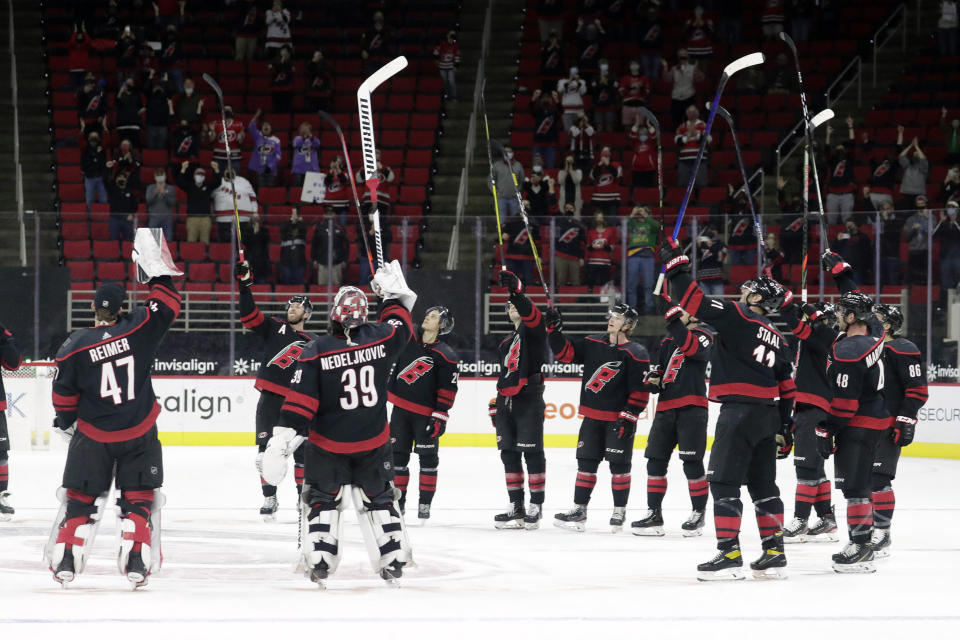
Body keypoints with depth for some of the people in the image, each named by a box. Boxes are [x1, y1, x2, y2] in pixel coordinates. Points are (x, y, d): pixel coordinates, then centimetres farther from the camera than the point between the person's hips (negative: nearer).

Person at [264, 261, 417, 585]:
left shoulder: (313, 354, -15)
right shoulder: (380, 339, -10)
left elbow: (300, 403, -19)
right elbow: (401, 326, 14)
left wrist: (282, 439, -17)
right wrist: (394, 295, 29)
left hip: (327, 444, -2)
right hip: (374, 441, 2)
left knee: (322, 499, 13)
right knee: (378, 497, 19)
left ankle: (318, 562, 3)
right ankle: (393, 559, 17)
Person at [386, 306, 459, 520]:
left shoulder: (446, 356, -9)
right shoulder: (408, 338, 4)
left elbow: (447, 389, -9)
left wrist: (440, 416, -13)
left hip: (425, 413, -4)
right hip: (400, 408, 4)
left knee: (428, 456, 1)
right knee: (398, 454, 7)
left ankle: (425, 503, 8)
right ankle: (398, 501, 14)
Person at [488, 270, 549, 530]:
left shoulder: (533, 330, 0)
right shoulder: (506, 343, 24)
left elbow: (530, 314, -23)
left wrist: (515, 290, -39)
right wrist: (496, 405, 22)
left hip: (529, 402, -8)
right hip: (507, 403, 8)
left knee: (532, 452, -8)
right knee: (509, 454, 7)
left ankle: (536, 506, -4)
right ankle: (516, 507, 10)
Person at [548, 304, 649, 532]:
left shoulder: (636, 354, -10)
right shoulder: (592, 344, 7)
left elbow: (640, 391, -12)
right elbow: (565, 352, 10)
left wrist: (628, 417, -17)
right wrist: (554, 329, -2)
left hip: (618, 419, -5)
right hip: (592, 417, 5)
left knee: (619, 465, 0)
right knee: (586, 462, 7)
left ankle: (619, 511, 11)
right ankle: (579, 509, 11)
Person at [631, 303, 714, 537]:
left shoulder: (704, 334, 0)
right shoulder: (669, 339, 20)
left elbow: (693, 349, -22)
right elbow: (658, 366, 25)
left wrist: (676, 324, -31)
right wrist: (653, 378, 3)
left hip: (691, 406, -7)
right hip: (666, 406, 7)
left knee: (692, 461, -7)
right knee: (655, 460, 5)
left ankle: (699, 513, 4)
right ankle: (654, 513, 11)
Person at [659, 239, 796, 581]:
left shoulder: (737, 316, -6)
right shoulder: (776, 338, 18)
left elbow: (694, 302, -14)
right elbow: (786, 384, 19)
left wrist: (675, 264, -5)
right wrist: (783, 423, 24)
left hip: (739, 410, -8)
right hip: (767, 412, 8)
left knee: (724, 481, -7)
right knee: (763, 484, 13)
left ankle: (729, 553, -12)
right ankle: (774, 552, 13)